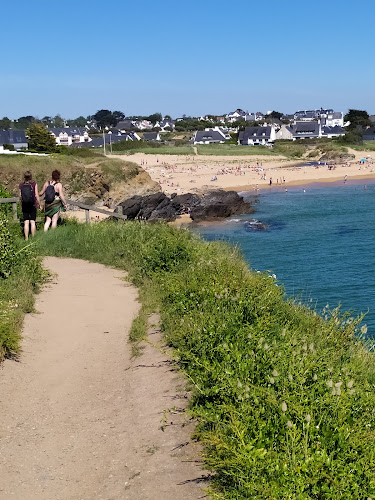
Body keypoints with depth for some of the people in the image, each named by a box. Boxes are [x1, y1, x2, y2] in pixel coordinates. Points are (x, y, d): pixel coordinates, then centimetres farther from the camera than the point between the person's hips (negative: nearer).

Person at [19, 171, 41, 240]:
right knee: (32, 222, 3)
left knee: (26, 223, 3)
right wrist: (39, 204, 5)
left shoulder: (21, 185, -1)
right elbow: (37, 195, -5)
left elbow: (20, 197, 5)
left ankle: (26, 238, 3)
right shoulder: (34, 184, -7)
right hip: (33, 205, -2)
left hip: (24, 206, 2)